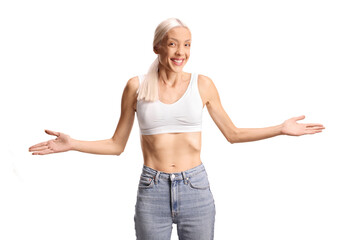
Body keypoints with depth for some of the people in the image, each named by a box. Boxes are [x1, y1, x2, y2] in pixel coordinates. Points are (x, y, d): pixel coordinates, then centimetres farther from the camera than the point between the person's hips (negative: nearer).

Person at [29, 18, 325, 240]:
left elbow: (233, 133, 10)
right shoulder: (137, 86, 0)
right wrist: (72, 143, -6)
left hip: (195, 189, 1)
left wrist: (281, 129, 3)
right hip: (152, 191, 0)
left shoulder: (202, 84, 1)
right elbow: (117, 145, 6)